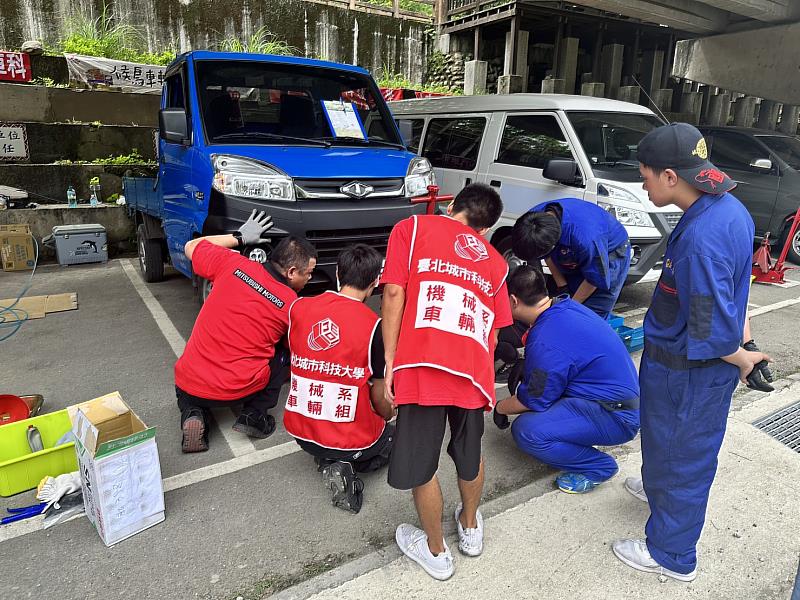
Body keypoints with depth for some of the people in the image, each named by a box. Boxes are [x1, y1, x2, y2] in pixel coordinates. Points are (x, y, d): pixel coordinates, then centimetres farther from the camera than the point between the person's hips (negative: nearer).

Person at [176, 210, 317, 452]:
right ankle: (255, 414, 5)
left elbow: (191, 247, 17)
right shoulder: (293, 305, -8)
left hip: (188, 384, 3)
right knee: (285, 353, 21)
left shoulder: (232, 264, -4)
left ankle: (193, 413, 5)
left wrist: (239, 237, 19)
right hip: (239, 391, -2)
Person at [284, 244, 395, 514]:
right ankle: (347, 466, 1)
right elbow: (380, 397, -9)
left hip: (299, 430, 5)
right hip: (351, 440, -4)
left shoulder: (298, 307, -6)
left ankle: (329, 462, 7)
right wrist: (389, 415, 15)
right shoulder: (374, 325, -18)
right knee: (395, 436, 28)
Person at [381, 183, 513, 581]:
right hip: (473, 369, 5)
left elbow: (394, 293, -1)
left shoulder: (412, 227, 13)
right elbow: (493, 332, 20)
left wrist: (390, 362, 1)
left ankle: (435, 551, 32)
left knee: (420, 465, 14)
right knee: (470, 454, 26)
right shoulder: (494, 261, 23)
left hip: (423, 365, -4)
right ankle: (470, 528, 48)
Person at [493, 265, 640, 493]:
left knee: (526, 430, -23)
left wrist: (500, 408, 4)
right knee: (523, 382, 11)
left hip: (617, 420, -9)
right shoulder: (566, 306, 0)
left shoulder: (545, 342, -27)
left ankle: (599, 467, -3)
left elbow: (533, 401, -14)